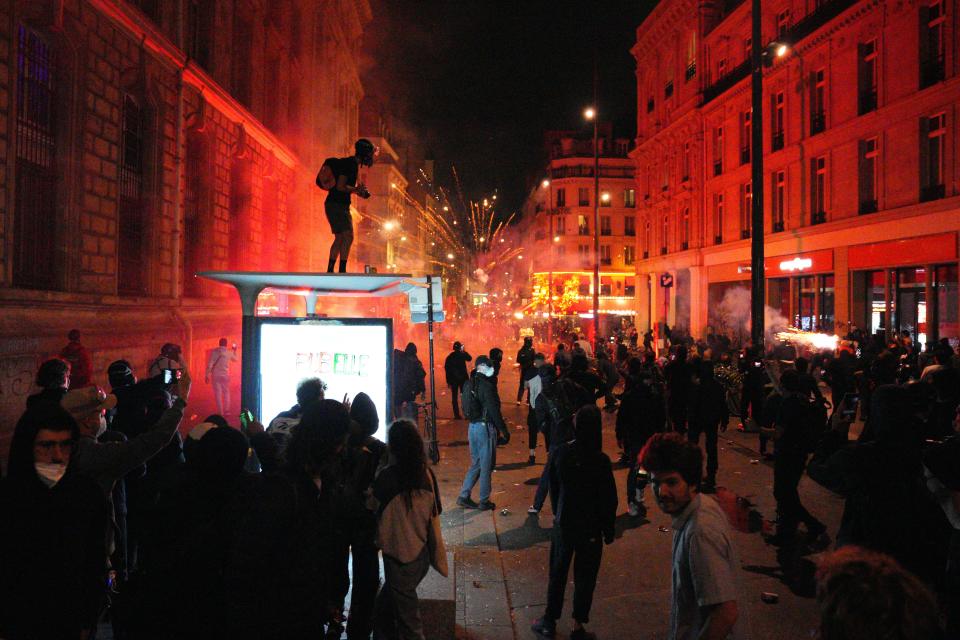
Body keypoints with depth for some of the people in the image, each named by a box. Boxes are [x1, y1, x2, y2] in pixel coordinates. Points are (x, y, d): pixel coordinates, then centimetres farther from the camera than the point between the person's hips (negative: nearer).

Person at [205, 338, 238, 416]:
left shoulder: (214, 351, -6)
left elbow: (210, 364, -11)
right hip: (225, 375, 1)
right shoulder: (229, 352, 1)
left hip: (215, 375, -1)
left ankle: (220, 412, 1)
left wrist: (207, 375, -7)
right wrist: (234, 351, 39)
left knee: (218, 394, 2)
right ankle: (226, 411, 11)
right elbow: (235, 359, 23)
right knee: (226, 393, 14)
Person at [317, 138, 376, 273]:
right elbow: (340, 186, -22)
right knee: (348, 236, -16)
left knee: (340, 238, 13)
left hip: (342, 206, 10)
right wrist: (356, 190, -12)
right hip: (336, 205, -10)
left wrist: (359, 190, 10)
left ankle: (330, 271, 19)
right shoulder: (349, 164, -15)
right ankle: (342, 270, -18)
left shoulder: (354, 165, 16)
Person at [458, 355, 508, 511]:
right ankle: (484, 501, 13)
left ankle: (464, 496, 17)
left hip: (472, 427, 8)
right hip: (485, 428, -8)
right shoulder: (486, 385, -17)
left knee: (476, 464, 18)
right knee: (486, 466, 4)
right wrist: (504, 431, -11)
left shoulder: (469, 384, 8)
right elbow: (494, 411, -18)